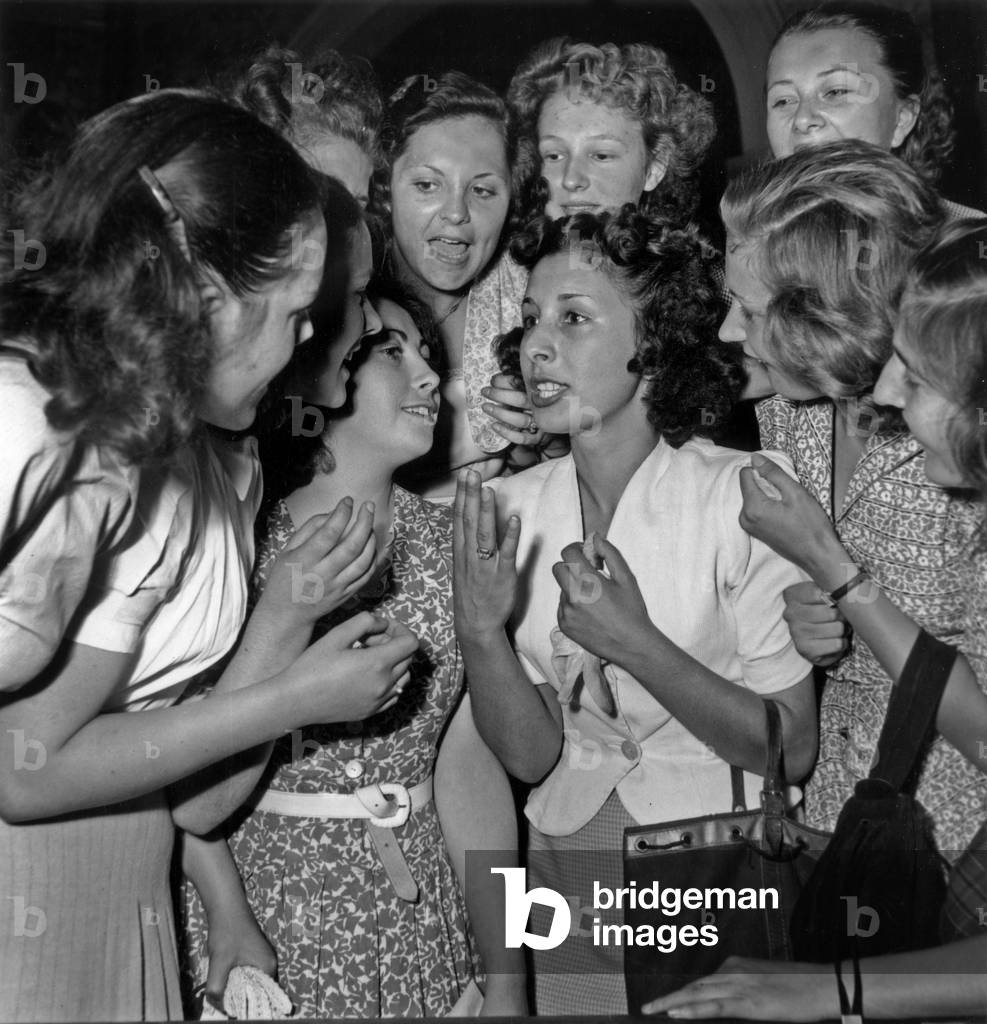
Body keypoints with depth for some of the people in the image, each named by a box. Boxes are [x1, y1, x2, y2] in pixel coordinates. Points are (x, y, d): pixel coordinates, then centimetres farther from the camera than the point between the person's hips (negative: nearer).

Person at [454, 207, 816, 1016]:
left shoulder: (745, 496, -18)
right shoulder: (510, 510, -5)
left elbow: (792, 749, -15)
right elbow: (530, 754, -7)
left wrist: (634, 643, -25)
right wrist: (480, 630, -24)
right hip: (569, 879, 4)